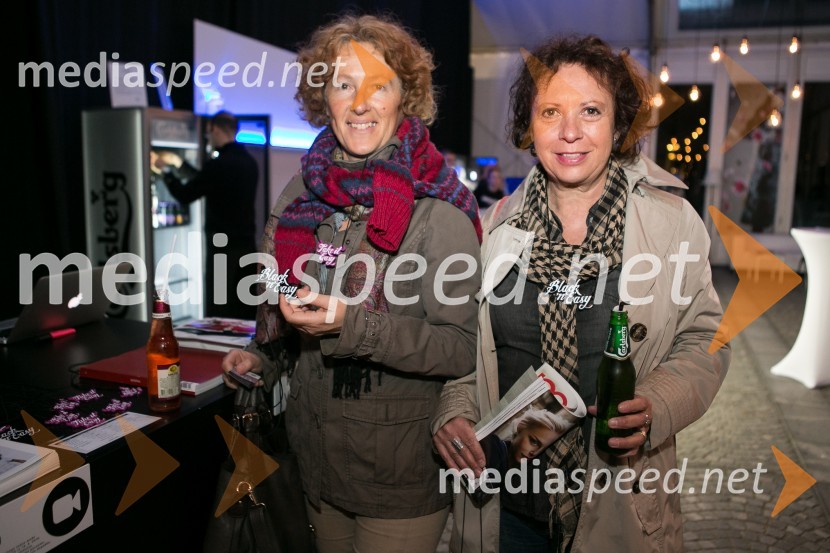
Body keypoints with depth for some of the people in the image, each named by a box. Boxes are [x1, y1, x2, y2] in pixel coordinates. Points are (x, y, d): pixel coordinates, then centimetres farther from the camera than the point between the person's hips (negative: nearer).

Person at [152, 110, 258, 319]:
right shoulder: (249, 162, 10)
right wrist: (179, 164, 29)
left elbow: (185, 195, -5)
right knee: (246, 310, 11)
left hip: (224, 249, -8)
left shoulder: (219, 164, -15)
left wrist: (165, 170, 10)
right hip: (247, 246, 8)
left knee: (220, 314, -1)